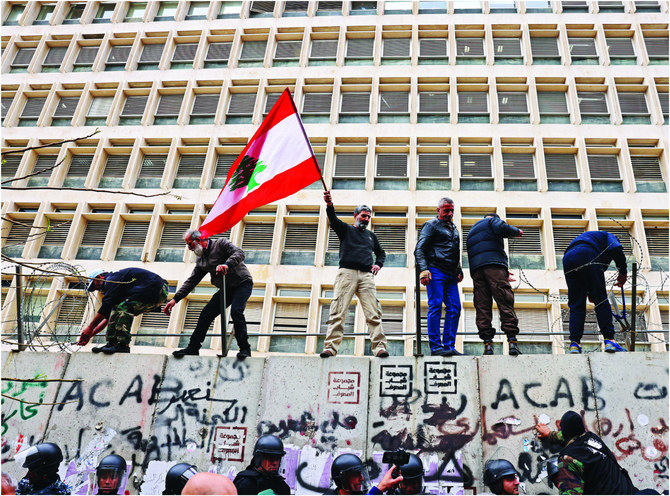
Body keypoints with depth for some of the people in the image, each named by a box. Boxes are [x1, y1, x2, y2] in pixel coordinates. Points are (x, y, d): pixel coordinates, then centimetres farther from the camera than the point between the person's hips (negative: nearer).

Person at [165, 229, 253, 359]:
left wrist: (226, 265, -43)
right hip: (226, 289, 7)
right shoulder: (200, 261, 11)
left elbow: (239, 253, -25)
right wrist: (175, 299, 5)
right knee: (206, 314, -1)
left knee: (236, 311, -27)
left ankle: (245, 349, -19)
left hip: (243, 283, -7)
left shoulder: (220, 243, -11)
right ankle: (193, 348, 8)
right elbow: (191, 281, 13)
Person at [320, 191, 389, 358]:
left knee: (374, 313, -9)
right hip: (347, 272, -3)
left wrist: (378, 264, 16)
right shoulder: (346, 230, 17)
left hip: (366, 275, 3)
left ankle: (379, 347, -12)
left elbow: (381, 253, 39)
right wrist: (329, 205, -23)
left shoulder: (371, 236, 28)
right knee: (338, 312, -12)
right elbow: (333, 220, -3)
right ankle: (330, 347, -15)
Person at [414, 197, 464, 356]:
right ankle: (435, 346, -8)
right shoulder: (431, 225, 2)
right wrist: (423, 269, -19)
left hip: (450, 274, 7)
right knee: (435, 307, -10)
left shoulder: (453, 228, 25)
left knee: (454, 308, 1)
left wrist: (459, 271, 19)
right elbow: (419, 249, -7)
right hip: (435, 271, -7)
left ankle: (449, 346, 4)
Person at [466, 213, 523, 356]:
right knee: (505, 302, -9)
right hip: (494, 265, -5)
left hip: (476, 269, 6)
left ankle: (487, 344, -12)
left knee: (482, 306, -3)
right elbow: (501, 228, -8)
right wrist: (517, 231, 12)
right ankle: (512, 341, -19)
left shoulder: (472, 232, 38)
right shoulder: (492, 220, 18)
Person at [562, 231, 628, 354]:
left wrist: (589, 292, 36)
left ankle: (574, 343, 1)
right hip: (587, 256, -5)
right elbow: (616, 249, 1)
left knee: (576, 304, 9)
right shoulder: (609, 236, 29)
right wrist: (623, 272, 7)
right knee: (601, 300, 1)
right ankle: (609, 340, -4)